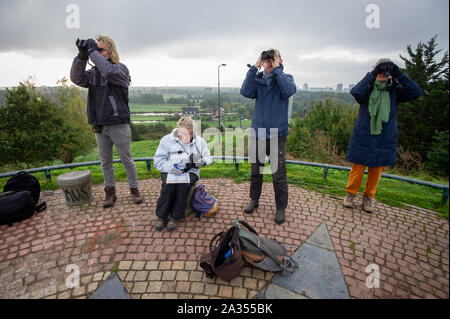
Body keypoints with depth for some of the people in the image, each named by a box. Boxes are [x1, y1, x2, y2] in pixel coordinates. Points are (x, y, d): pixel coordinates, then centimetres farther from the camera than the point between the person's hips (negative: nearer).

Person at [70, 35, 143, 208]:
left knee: (127, 160, 4)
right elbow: (77, 78, -1)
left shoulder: (120, 68, 0)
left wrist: (92, 51, -12)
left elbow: (109, 72, -22)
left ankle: (134, 189, 18)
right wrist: (82, 55, -8)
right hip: (99, 126, 5)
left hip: (119, 124, -5)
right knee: (105, 161, 11)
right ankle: (110, 192, 24)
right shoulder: (94, 72, 14)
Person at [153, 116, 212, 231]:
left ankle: (175, 218, -16)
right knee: (168, 185, -31)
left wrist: (201, 161, -13)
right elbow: (157, 160, -2)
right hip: (170, 171, 0)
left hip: (190, 171, 0)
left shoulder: (199, 141, 5)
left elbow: (208, 158, 12)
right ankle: (161, 217, -11)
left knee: (183, 185, -32)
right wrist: (172, 167, -20)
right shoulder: (167, 140, 0)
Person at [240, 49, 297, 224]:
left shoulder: (285, 78, 3)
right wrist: (254, 67, -11)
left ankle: (281, 207, 19)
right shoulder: (257, 79, 6)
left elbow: (289, 91, -20)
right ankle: (254, 199, 34)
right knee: (255, 170, 14)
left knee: (278, 173, 1)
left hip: (277, 134, -2)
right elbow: (246, 92, -13)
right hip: (257, 133, 3)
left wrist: (277, 69, -14)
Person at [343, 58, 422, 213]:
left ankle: (368, 197, 25)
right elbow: (355, 92, -22)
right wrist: (372, 75, -24)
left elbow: (416, 92, -9)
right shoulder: (368, 89, -1)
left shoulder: (395, 90, 6)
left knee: (377, 169, 9)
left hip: (385, 139, 3)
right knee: (358, 167, -1)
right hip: (363, 136, -3)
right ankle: (350, 193, 18)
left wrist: (399, 74, -13)